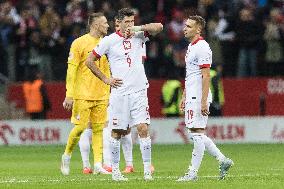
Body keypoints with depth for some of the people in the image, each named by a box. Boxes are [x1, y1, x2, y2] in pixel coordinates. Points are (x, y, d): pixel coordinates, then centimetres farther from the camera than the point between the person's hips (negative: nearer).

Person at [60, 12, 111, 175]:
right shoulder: (80, 43, -6)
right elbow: (72, 70, -7)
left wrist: (107, 94, 16)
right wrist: (69, 95, -11)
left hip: (100, 96, 6)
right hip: (82, 94, -6)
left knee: (98, 129, 1)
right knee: (80, 127, -8)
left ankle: (98, 165, 0)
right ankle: (67, 156, 14)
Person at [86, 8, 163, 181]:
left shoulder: (138, 36, 7)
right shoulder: (109, 41, 0)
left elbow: (158, 27, -5)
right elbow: (89, 61, 6)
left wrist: (139, 28, -15)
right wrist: (105, 79, 2)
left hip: (139, 91, 1)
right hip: (119, 92, -1)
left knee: (143, 128, -8)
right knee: (117, 132, 3)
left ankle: (147, 170, -5)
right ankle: (115, 170, 13)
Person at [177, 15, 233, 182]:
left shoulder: (202, 48, -14)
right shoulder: (192, 46, 17)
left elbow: (206, 76, -19)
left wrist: (204, 101, -22)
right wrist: (184, 96, 23)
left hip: (199, 97, -10)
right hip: (191, 97, 10)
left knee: (197, 133, -6)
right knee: (196, 134, 11)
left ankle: (193, 172, -3)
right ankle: (223, 160, 17)